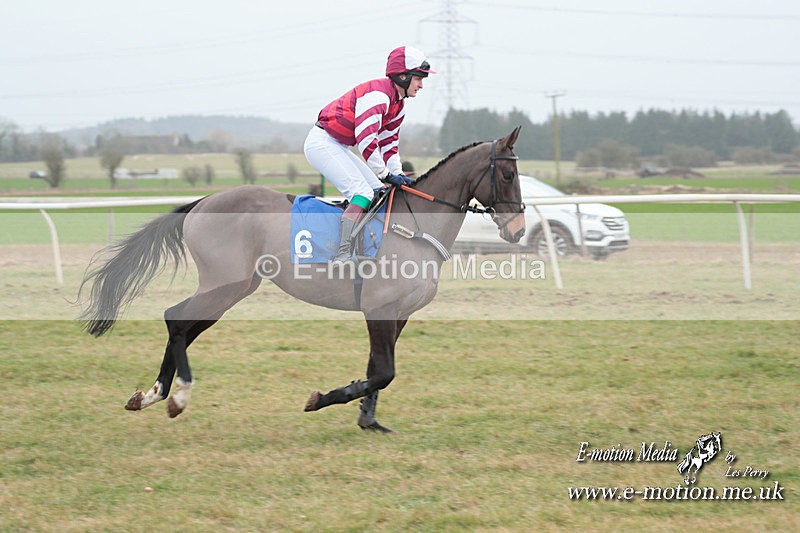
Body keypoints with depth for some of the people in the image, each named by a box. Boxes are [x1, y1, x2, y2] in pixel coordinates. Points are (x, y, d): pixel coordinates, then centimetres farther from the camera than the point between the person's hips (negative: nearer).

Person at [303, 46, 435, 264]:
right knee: (363, 192, -23)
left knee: (380, 192, 7)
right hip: (321, 142, -11)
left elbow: (388, 143, 16)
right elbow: (366, 139, -28)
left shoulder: (398, 105, 11)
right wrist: (386, 175, -23)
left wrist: (398, 174, 0)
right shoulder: (378, 94, -22)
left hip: (339, 147, 11)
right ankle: (343, 255, -32)